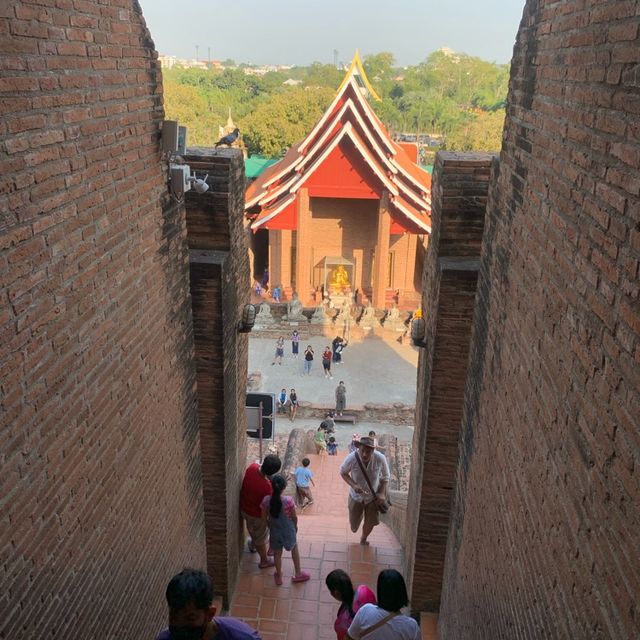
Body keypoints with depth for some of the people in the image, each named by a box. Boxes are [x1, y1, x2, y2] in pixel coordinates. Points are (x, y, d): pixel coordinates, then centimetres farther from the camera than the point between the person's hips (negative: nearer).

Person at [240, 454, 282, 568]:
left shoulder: (252, 467, -22)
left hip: (244, 508, 6)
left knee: (252, 528, 36)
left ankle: (253, 545, 64)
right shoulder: (266, 486, -40)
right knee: (261, 538, 21)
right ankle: (264, 561, 44)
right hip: (257, 514, -6)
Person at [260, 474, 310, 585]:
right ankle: (298, 574, 39)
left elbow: (264, 517, -7)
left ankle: (279, 576, 41)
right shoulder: (288, 500, -28)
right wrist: (295, 526, 7)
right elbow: (294, 517, -14)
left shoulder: (266, 500, -21)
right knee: (294, 548, 26)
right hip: (288, 529, -2)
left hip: (274, 530, 2)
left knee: (277, 553, 23)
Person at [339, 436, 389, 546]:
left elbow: (385, 476, -7)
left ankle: (363, 539, 45)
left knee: (370, 523, 9)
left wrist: (382, 493, -16)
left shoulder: (380, 459, -27)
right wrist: (353, 485, -26)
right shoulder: (351, 458, -31)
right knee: (354, 528, 13)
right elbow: (343, 473, -10)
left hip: (373, 497, 0)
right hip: (356, 496, 0)